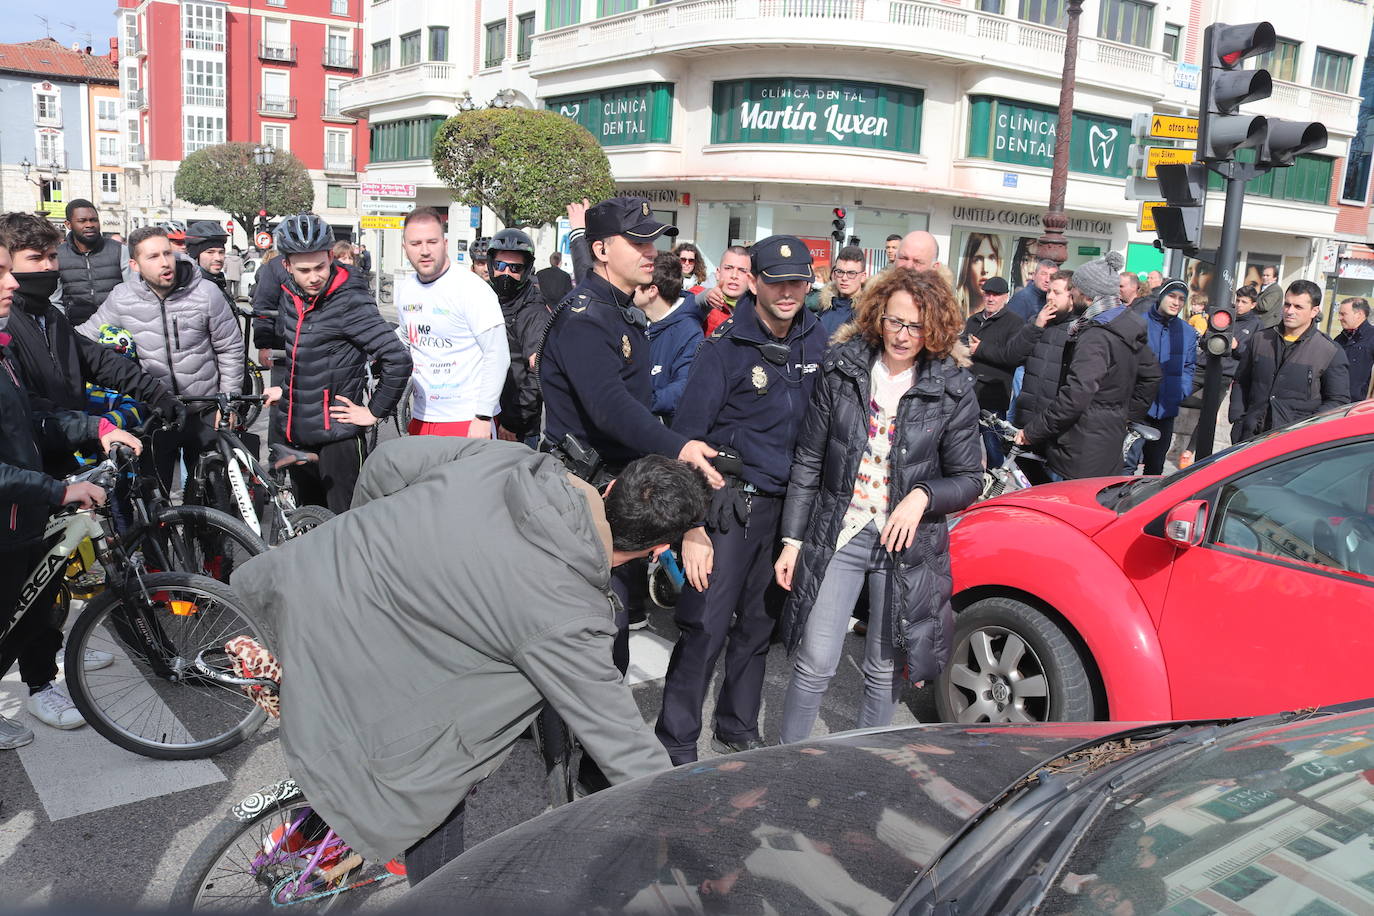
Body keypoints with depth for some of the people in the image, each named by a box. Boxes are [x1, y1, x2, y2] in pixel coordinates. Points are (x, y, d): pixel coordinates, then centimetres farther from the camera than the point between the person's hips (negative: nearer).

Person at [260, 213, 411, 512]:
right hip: (295, 432, 8)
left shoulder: (349, 301, -18)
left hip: (337, 435, -8)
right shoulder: (290, 296, 6)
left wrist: (374, 412, -16)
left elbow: (398, 359, -24)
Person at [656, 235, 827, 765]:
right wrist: (691, 525, -19)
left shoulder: (817, 341, 6)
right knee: (706, 626, -6)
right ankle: (676, 748, 6)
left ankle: (738, 731, 30)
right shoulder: (726, 347, -11)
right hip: (733, 500, -5)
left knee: (757, 624, 14)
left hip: (789, 502, 5)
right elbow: (688, 434, -13)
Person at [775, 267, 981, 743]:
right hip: (836, 535, 0)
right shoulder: (843, 370, -1)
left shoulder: (953, 390, -4)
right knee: (814, 665, 0)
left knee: (884, 671, 12)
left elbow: (969, 479, 2)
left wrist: (923, 496, -18)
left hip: (908, 544, 0)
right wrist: (792, 539, 1)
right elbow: (808, 462, 3)